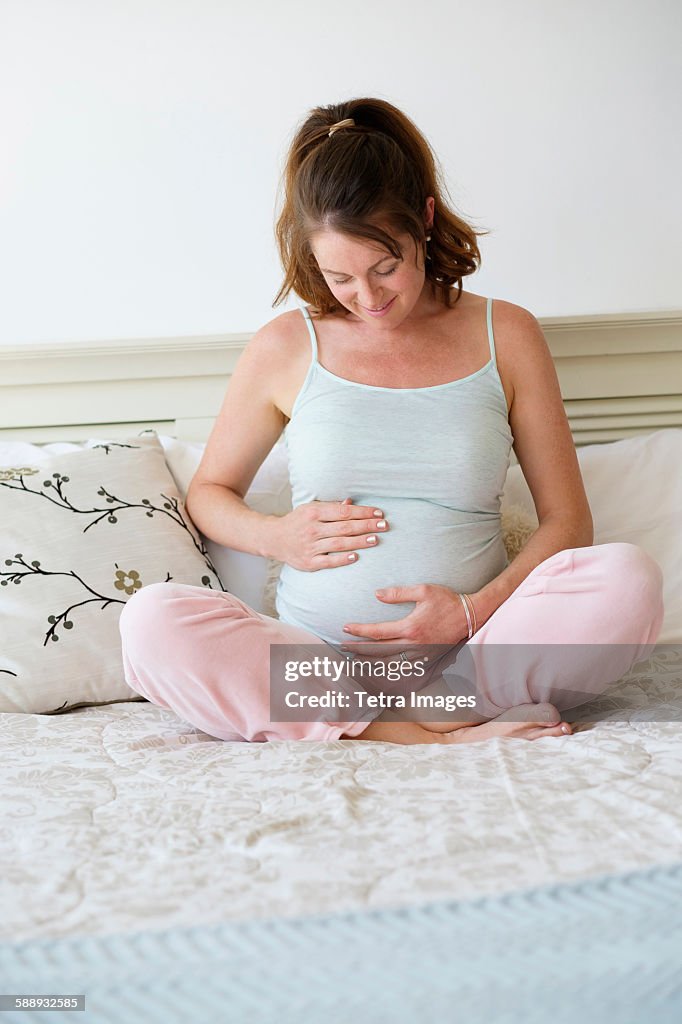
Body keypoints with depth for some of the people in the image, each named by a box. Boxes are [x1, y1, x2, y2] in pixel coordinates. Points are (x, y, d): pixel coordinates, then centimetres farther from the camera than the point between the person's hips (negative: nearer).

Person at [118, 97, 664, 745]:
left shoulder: (505, 336, 6)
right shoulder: (285, 347, 6)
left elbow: (567, 519, 6)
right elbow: (208, 491, 19)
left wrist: (476, 609, -12)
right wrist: (275, 536, -4)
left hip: (472, 652, 0)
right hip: (314, 659, 0)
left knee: (629, 578, -26)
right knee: (152, 623, -27)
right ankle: (433, 736, -28)